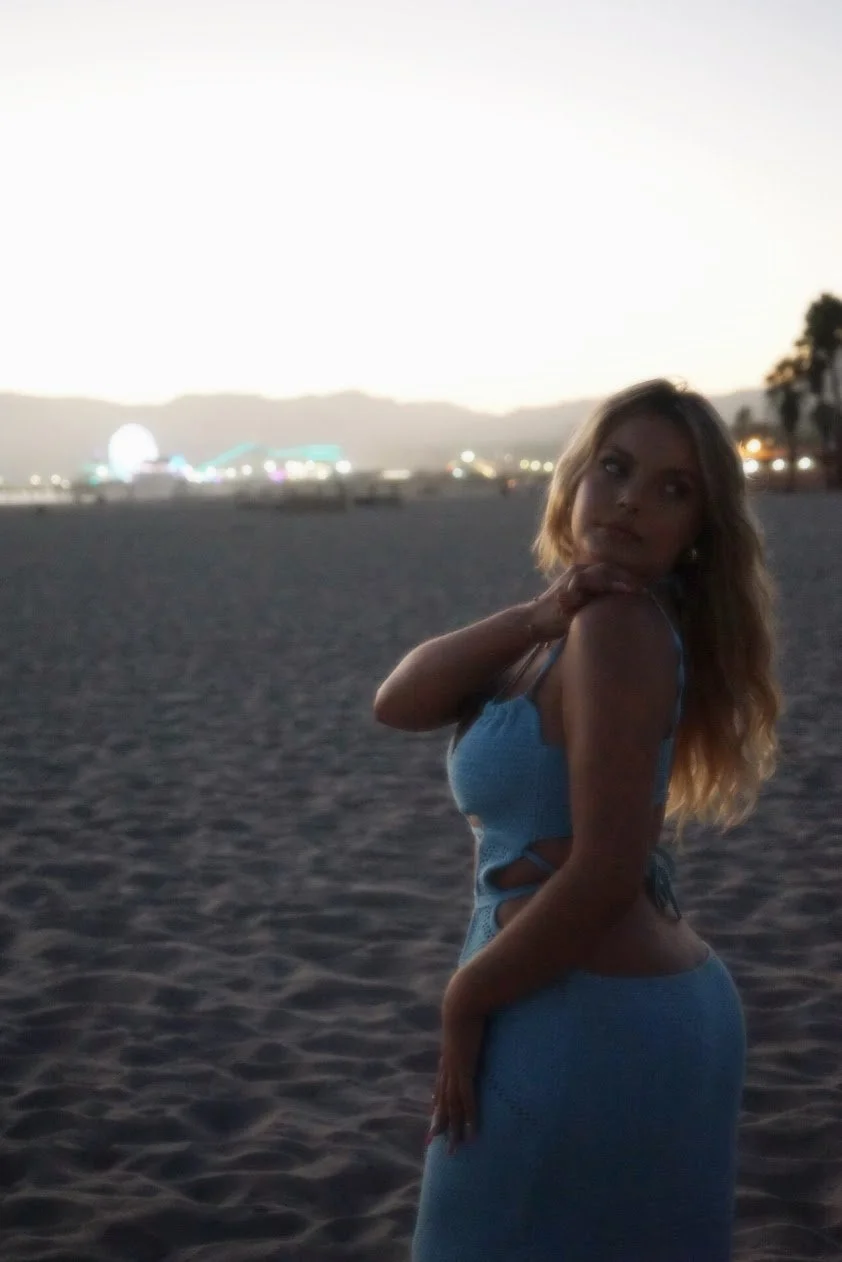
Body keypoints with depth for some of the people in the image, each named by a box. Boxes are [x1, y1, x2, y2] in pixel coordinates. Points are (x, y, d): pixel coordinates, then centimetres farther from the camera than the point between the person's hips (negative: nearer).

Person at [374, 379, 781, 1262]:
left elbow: (605, 874, -23)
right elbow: (398, 704, -1)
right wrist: (535, 619, -16)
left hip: (586, 1024, -9)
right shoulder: (573, 626, 10)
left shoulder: (619, 625, -17)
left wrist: (464, 999, -11)